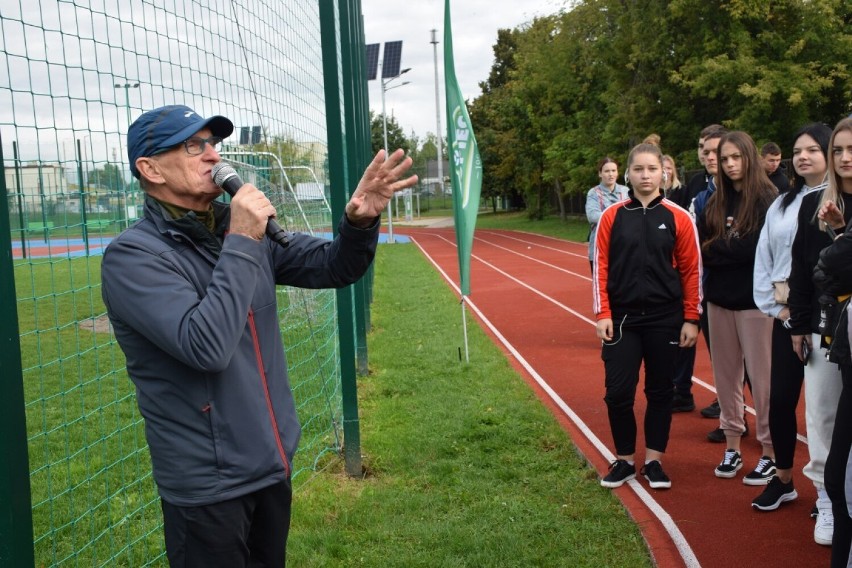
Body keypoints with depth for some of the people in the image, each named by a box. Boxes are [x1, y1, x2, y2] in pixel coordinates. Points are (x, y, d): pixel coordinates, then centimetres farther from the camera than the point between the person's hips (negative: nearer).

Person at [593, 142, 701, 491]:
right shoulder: (612, 216, -1)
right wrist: (603, 314, -6)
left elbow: (691, 271, 0)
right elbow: (601, 267, 0)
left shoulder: (678, 218, -2)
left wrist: (691, 319, -2)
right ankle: (624, 461, 18)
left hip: (665, 320, 0)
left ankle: (654, 461, 23)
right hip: (622, 318, 0)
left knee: (660, 391, 9)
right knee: (618, 392, 1)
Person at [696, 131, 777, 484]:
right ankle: (732, 447, 21)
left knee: (761, 377, 1)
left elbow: (758, 248, -17)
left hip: (754, 299, -5)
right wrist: (730, 250, -11)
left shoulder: (767, 198, -8)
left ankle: (770, 453, 12)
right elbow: (699, 246, 3)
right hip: (719, 298, 6)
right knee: (725, 375, 10)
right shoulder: (716, 202, 10)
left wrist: (716, 250, -10)